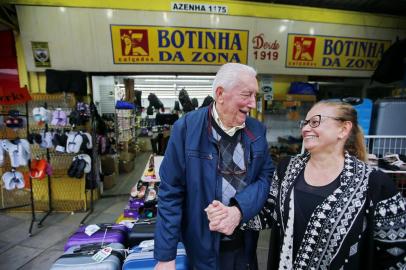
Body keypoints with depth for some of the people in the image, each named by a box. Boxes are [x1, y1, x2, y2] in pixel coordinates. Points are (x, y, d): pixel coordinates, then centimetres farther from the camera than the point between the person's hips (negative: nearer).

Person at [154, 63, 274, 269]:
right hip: (204, 243, -3)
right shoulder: (186, 128, -17)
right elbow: (170, 192, -14)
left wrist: (239, 211, -20)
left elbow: (266, 176, -3)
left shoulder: (257, 131, -4)